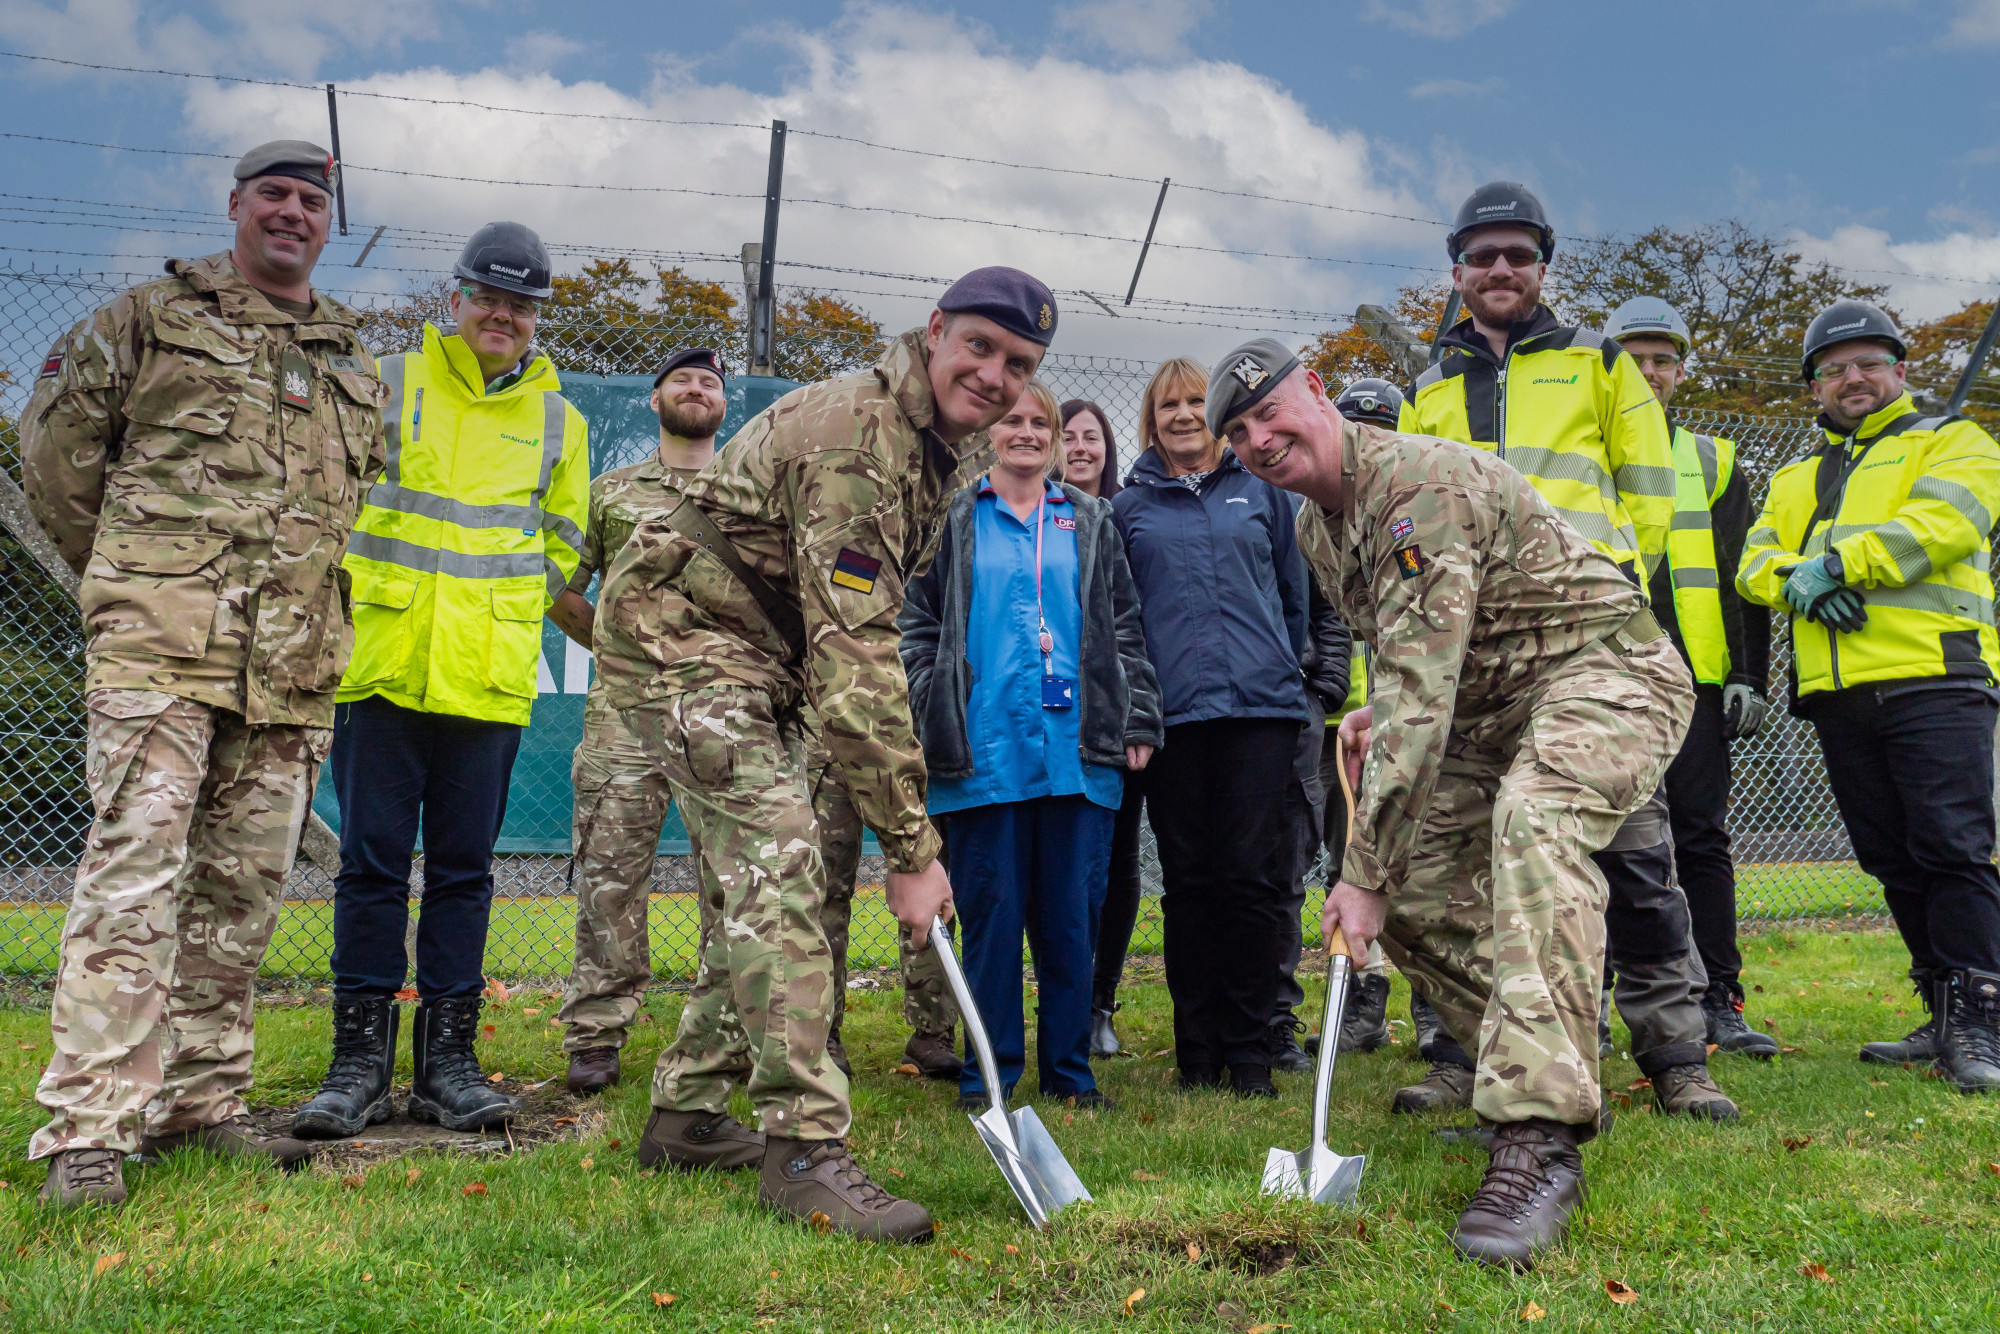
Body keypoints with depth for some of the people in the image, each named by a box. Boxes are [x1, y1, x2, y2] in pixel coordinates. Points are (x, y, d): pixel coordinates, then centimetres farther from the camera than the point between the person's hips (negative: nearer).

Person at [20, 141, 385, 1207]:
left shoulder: (356, 365, 20)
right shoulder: (150, 318, 8)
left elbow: (370, 501, 28)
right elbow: (55, 440, 11)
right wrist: (126, 568, 13)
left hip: (291, 672, 5)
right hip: (161, 648, -4)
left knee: (243, 889, 8)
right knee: (133, 878, -10)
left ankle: (201, 1100, 19)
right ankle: (88, 1130, -7)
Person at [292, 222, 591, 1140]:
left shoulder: (559, 421, 13)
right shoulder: (385, 386, 8)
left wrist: (497, 607, 9)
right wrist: (345, 602, 5)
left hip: (488, 679, 2)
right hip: (383, 666, -1)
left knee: (463, 868, 5)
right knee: (372, 863, 0)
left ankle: (447, 1061, 12)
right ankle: (359, 1062, 8)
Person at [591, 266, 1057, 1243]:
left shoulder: (955, 445, 4)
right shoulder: (856, 437, -27)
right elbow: (855, 656, -32)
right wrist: (910, 848, -31)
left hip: (759, 655, 10)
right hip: (677, 631, -10)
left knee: (752, 883, 11)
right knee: (777, 861, -20)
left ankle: (688, 1110, 23)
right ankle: (802, 1148, -18)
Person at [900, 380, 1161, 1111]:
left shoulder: (1090, 521, 15)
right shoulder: (955, 521, 9)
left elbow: (1125, 626, 14)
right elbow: (917, 620, 6)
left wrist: (1137, 721, 6)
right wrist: (935, 715, -4)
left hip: (1078, 749, 2)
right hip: (986, 750, -2)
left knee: (1073, 914, 5)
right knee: (991, 913, 1)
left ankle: (1069, 1069, 16)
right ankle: (989, 1071, 12)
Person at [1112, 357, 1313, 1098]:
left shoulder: (1261, 491, 12)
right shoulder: (1129, 508, 11)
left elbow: (1295, 594, 16)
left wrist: (1281, 670, 11)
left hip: (1262, 707, 0)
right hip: (1173, 716, 0)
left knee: (1255, 879, -2)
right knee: (1189, 886, 4)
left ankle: (1252, 1051, 8)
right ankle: (1197, 1052, 14)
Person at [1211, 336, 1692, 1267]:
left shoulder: (1422, 485, -25)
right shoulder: (1315, 527, 7)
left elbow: (1419, 693, -30)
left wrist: (1363, 871, -29)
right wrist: (1379, 714, 2)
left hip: (1604, 672, -9)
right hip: (1488, 706, 10)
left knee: (1533, 820, -38)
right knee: (1412, 892, 0)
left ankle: (1541, 1138, -40)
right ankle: (1547, 1078, 18)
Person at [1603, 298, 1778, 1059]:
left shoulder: (1713, 462, 15)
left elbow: (1744, 576, 11)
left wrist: (1750, 675, 2)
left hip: (1694, 679, 1)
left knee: (1702, 838, 1)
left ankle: (1718, 1002, 6)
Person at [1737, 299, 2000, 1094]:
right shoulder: (1797, 479, 26)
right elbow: (1755, 561, 12)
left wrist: (1836, 563, -15)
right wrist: (1799, 581, -11)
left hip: (1933, 679, -5)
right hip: (1840, 695, 6)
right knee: (1894, 863, 8)